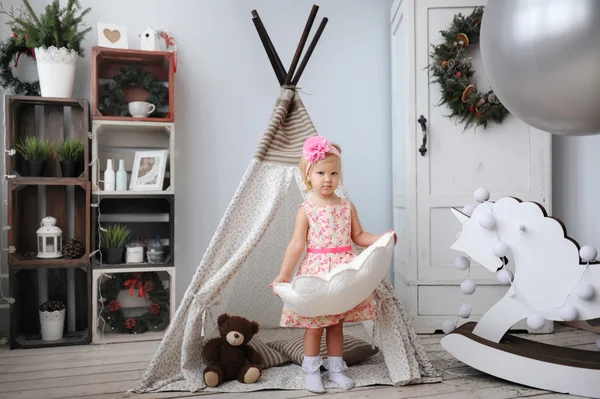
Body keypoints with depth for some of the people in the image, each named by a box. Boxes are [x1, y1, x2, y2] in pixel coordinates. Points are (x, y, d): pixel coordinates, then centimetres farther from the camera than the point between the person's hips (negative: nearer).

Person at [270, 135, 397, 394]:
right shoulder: (306, 210, -5)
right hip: (316, 270, -3)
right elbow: (297, 244, -7)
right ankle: (311, 371, 20)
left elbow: (358, 236, 11)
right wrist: (283, 275, -12)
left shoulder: (347, 206, 5)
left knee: (337, 323, 13)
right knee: (314, 325, 4)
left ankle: (335, 368, 27)